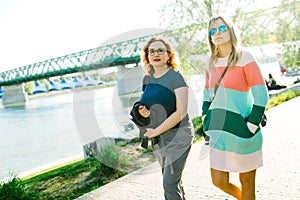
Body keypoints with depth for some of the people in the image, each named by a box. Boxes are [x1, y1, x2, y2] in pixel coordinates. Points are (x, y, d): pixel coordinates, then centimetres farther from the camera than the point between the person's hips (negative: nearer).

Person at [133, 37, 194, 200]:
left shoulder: (175, 77, -12)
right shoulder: (147, 79, 7)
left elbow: (181, 112, -18)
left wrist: (156, 131, -15)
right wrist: (142, 109, -3)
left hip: (177, 136, -6)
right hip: (157, 138, 6)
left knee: (170, 183, -5)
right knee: (172, 180, 17)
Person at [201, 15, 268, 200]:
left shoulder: (245, 58, -7)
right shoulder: (211, 64, 8)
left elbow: (261, 95, -9)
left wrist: (251, 127, -13)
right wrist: (208, 125, 9)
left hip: (242, 132, -5)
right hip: (219, 134, 5)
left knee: (247, 182, 9)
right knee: (219, 181, 10)